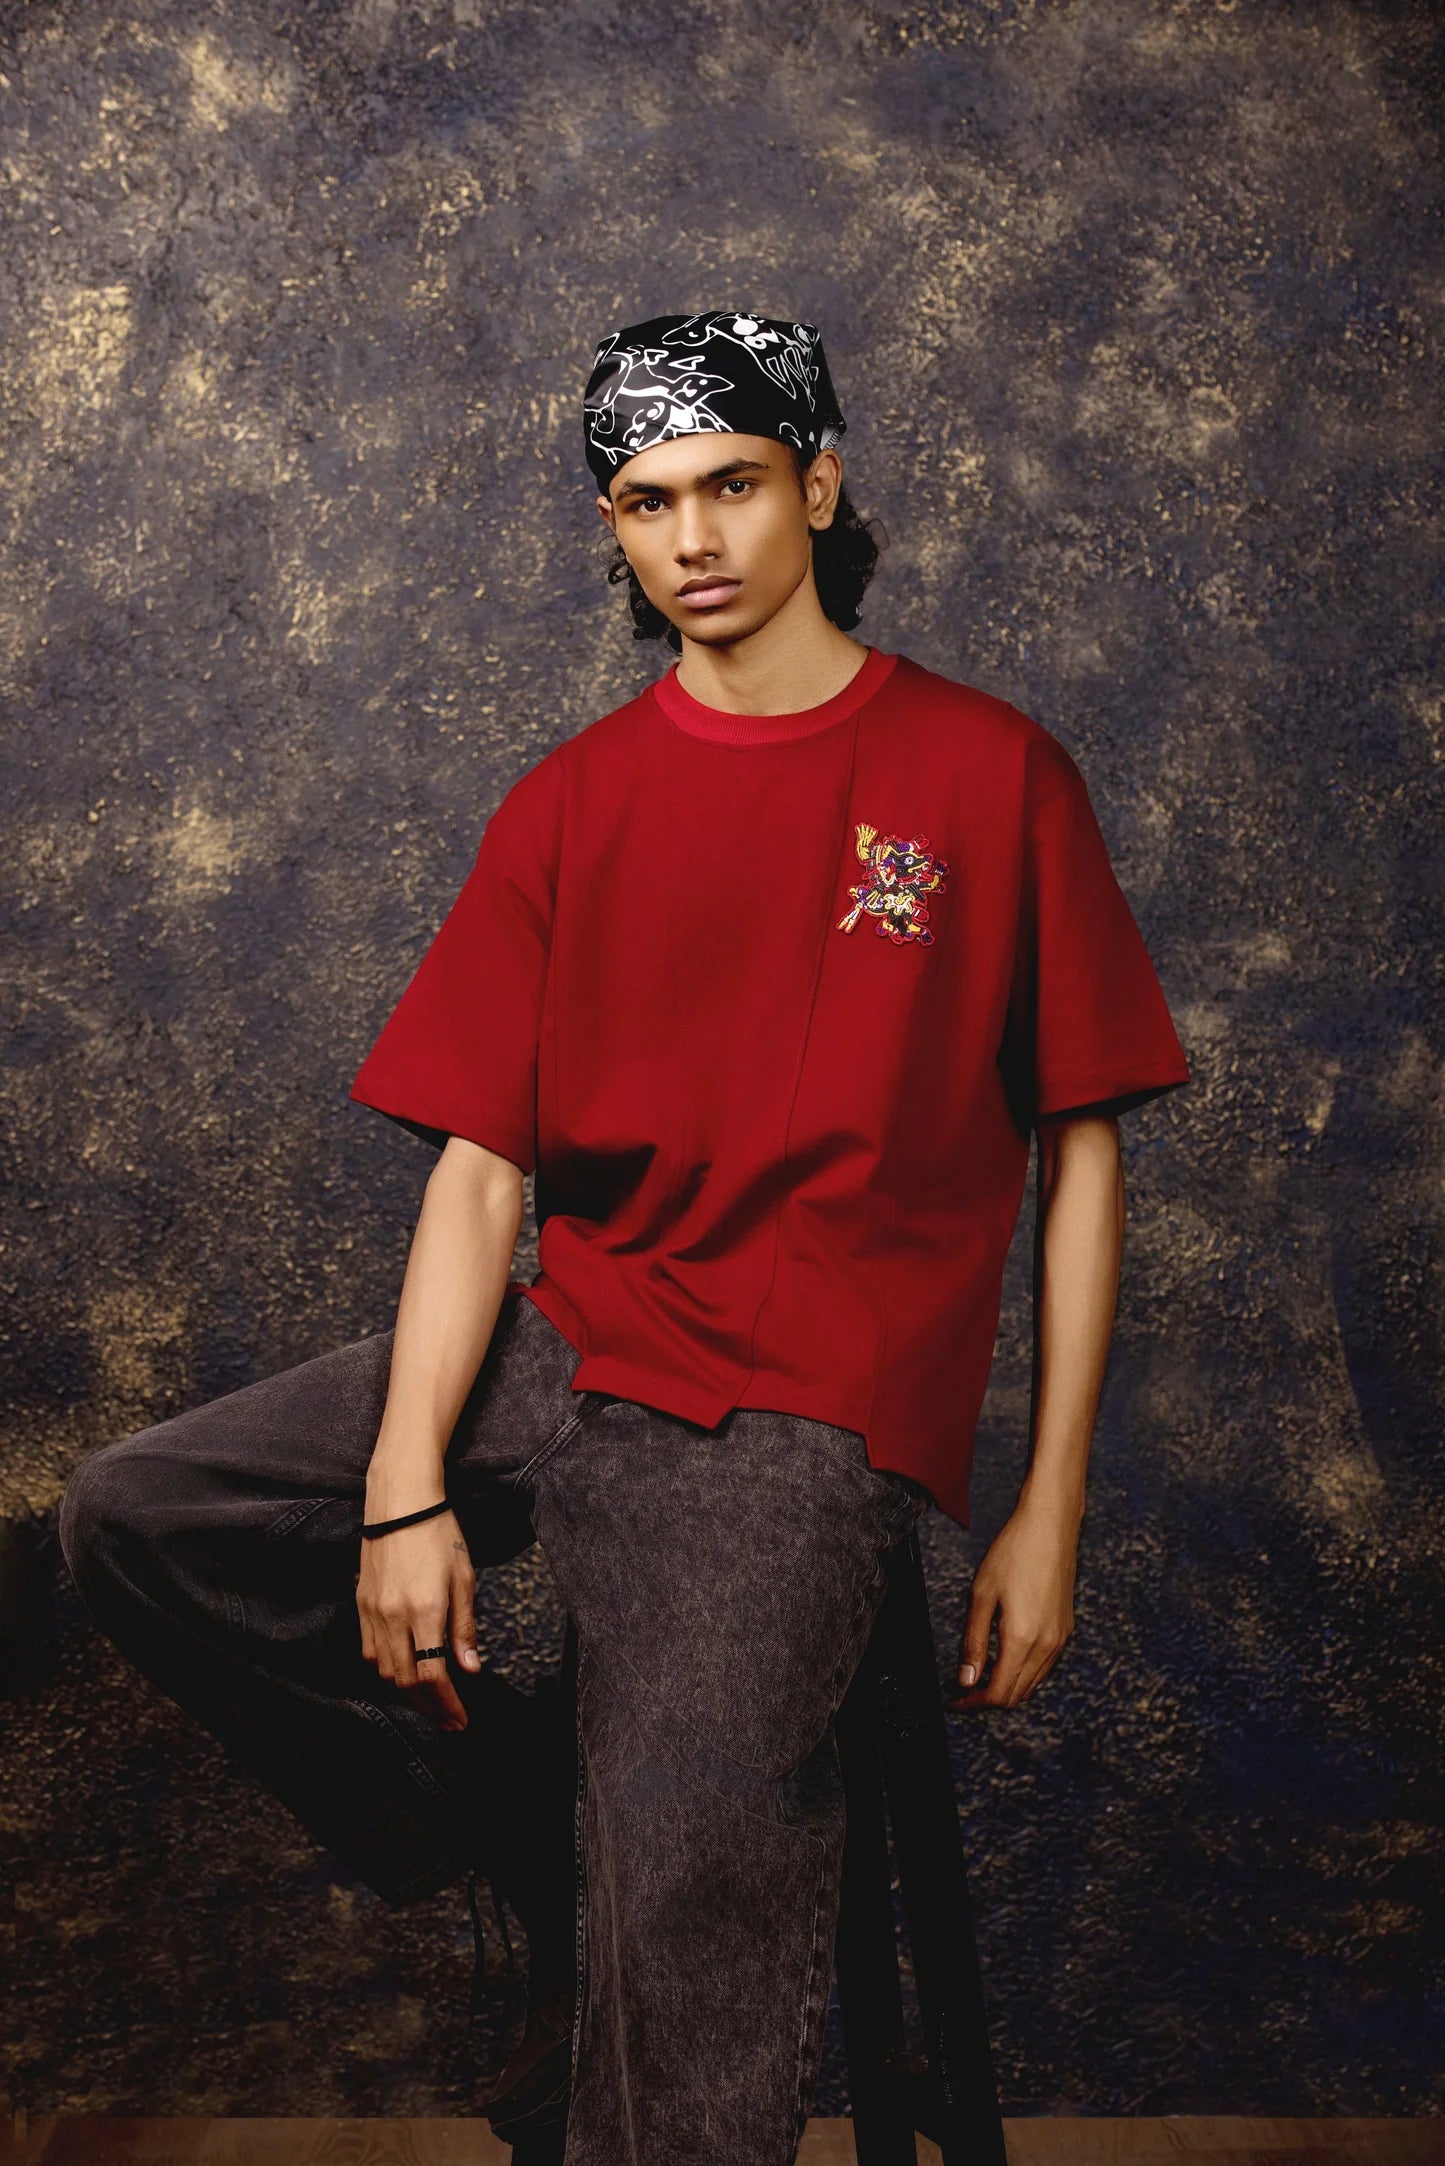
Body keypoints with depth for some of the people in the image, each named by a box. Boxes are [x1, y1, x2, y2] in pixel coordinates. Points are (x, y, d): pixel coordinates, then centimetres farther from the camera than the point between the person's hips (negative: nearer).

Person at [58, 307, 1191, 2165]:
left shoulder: (993, 772, 1)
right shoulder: (569, 807, 9)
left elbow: (1080, 1152, 2)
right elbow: (479, 1167, 2)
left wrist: (1049, 1509, -3)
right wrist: (407, 1485, -11)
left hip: (810, 1405, -4)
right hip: (570, 1345, 5)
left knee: (680, 1889, -21)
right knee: (135, 1520, -5)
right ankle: (542, 1834, 7)